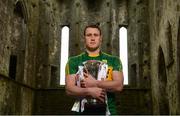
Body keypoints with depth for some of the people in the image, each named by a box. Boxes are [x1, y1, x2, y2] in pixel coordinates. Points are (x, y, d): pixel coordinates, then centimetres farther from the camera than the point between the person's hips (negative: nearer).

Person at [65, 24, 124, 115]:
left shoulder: (114, 60, 11)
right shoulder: (74, 61, 9)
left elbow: (118, 85, -2)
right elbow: (69, 89, -1)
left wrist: (95, 83, -11)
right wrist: (89, 91, -17)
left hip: (108, 111, 1)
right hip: (83, 110, 0)